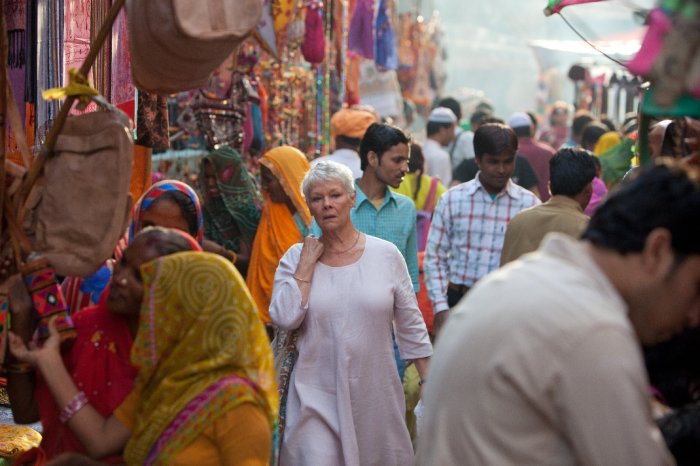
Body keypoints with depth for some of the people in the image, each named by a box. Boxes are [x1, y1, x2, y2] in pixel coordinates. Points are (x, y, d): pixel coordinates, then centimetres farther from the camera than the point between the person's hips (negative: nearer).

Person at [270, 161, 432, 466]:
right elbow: (284, 318, -12)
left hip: (375, 394, 1)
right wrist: (306, 265, -9)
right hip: (317, 397, -1)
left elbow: (411, 325, 7)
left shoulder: (386, 255, 1)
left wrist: (428, 380, 6)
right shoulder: (295, 258, 2)